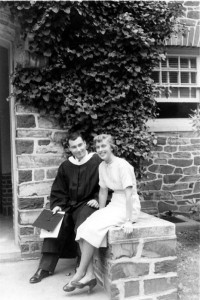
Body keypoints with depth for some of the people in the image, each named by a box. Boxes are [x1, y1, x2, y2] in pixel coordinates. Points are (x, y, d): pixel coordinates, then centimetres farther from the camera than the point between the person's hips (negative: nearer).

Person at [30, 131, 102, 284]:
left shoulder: (97, 162, -5)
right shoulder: (65, 166, 10)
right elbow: (59, 190, 13)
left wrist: (97, 199, -15)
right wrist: (57, 205, -2)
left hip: (88, 204, -5)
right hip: (69, 205, 5)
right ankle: (46, 267, -3)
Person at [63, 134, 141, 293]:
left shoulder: (122, 165, -16)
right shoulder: (102, 166, 8)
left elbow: (129, 193, -21)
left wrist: (128, 221, -26)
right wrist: (101, 213, 11)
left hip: (128, 207, -7)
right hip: (114, 204, 8)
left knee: (92, 229, -23)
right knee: (83, 230, -13)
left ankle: (80, 274, -7)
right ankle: (90, 275, -9)